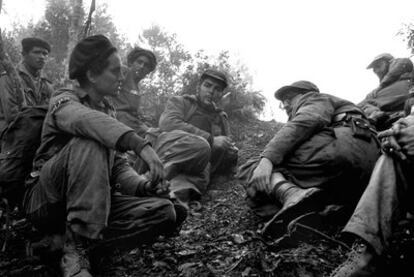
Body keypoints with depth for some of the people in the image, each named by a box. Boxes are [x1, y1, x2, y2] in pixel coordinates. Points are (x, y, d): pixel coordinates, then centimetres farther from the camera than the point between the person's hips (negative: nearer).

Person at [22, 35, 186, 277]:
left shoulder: (108, 110, 15)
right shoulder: (64, 100, -5)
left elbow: (118, 165, 9)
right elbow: (86, 120, -32)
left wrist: (142, 184, -11)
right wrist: (140, 145, -44)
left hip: (94, 203, 6)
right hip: (47, 200, -6)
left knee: (165, 212, -13)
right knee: (89, 142, -33)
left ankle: (77, 239, -18)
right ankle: (76, 247, -31)